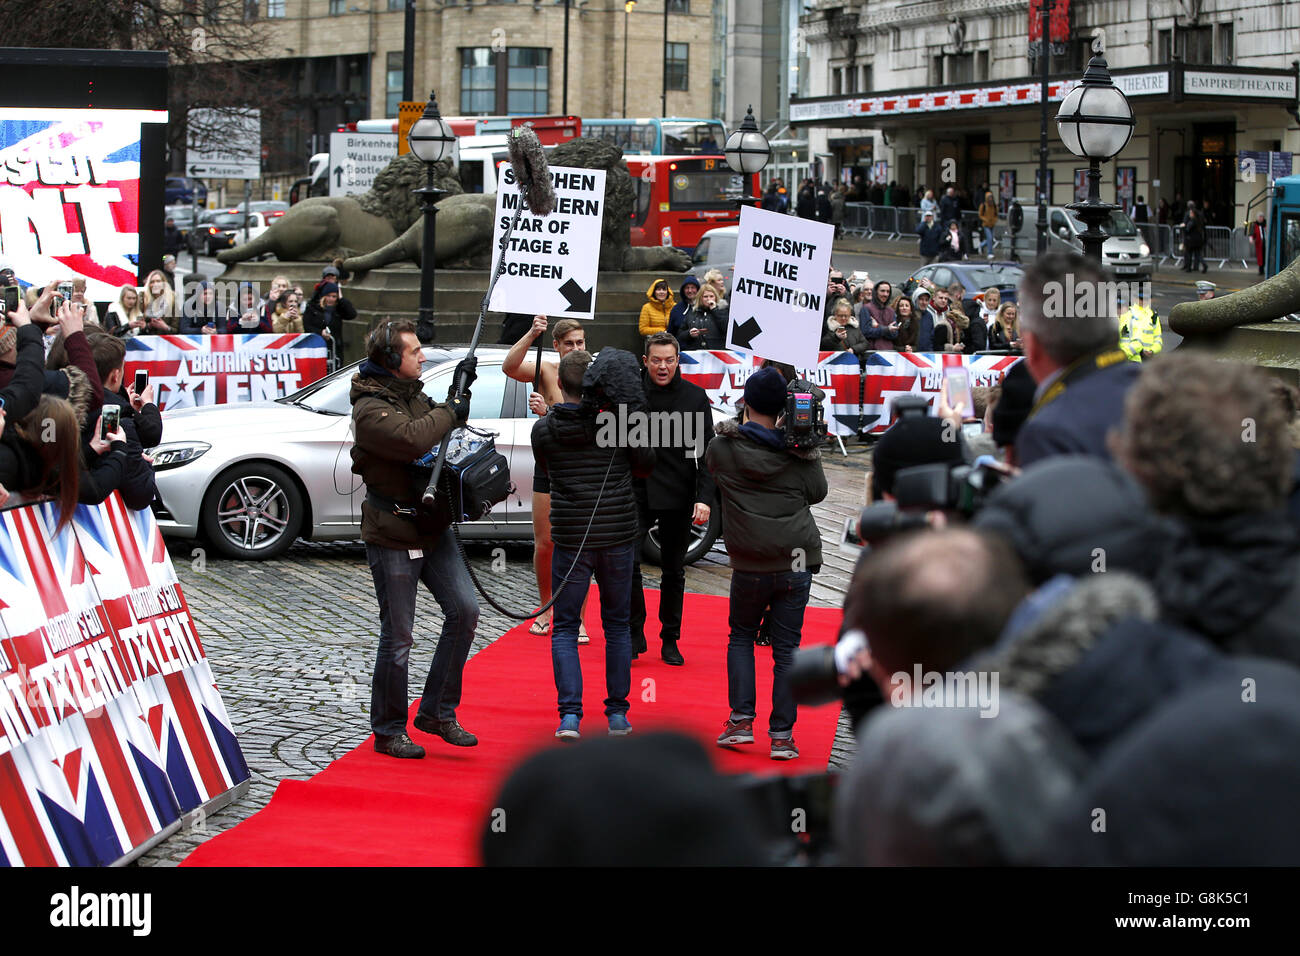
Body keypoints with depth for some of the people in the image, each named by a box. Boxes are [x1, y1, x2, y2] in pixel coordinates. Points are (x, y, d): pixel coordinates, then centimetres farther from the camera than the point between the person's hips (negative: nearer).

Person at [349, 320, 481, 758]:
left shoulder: (413, 394, 9)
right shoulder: (370, 409, -18)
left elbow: (440, 433, 24)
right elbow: (413, 439, -34)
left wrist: (458, 390, 9)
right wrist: (451, 410, -18)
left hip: (430, 526, 8)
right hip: (392, 535, -8)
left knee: (464, 610, 0)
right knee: (397, 637, -1)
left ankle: (438, 711, 11)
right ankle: (388, 732, 13)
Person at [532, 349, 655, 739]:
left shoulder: (543, 429, -4)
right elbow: (645, 465, 7)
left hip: (570, 541, -1)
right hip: (618, 537, 1)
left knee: (565, 628, 8)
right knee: (617, 625, 14)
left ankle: (570, 714, -5)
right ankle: (618, 713, 14)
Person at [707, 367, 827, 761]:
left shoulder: (721, 447, -2)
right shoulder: (799, 450, -3)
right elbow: (817, 492, 5)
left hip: (749, 566, 0)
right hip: (796, 565, 0)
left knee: (741, 637, 20)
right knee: (786, 648, 6)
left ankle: (741, 720, 9)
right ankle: (782, 735, 4)